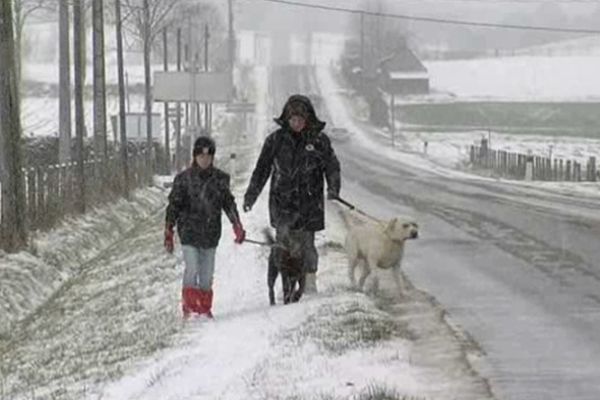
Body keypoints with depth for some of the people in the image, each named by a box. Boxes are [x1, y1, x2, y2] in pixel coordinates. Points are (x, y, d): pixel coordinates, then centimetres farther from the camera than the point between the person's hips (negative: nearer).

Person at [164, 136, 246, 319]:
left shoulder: (220, 179, 5)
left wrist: (237, 225, 2)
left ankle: (205, 309, 18)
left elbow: (229, 203, 12)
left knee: (207, 274, 6)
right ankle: (189, 307, -4)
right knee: (192, 270, -14)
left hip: (211, 233, 3)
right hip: (189, 232, -3)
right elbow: (173, 205, 2)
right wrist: (168, 232, 0)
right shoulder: (184, 178, -2)